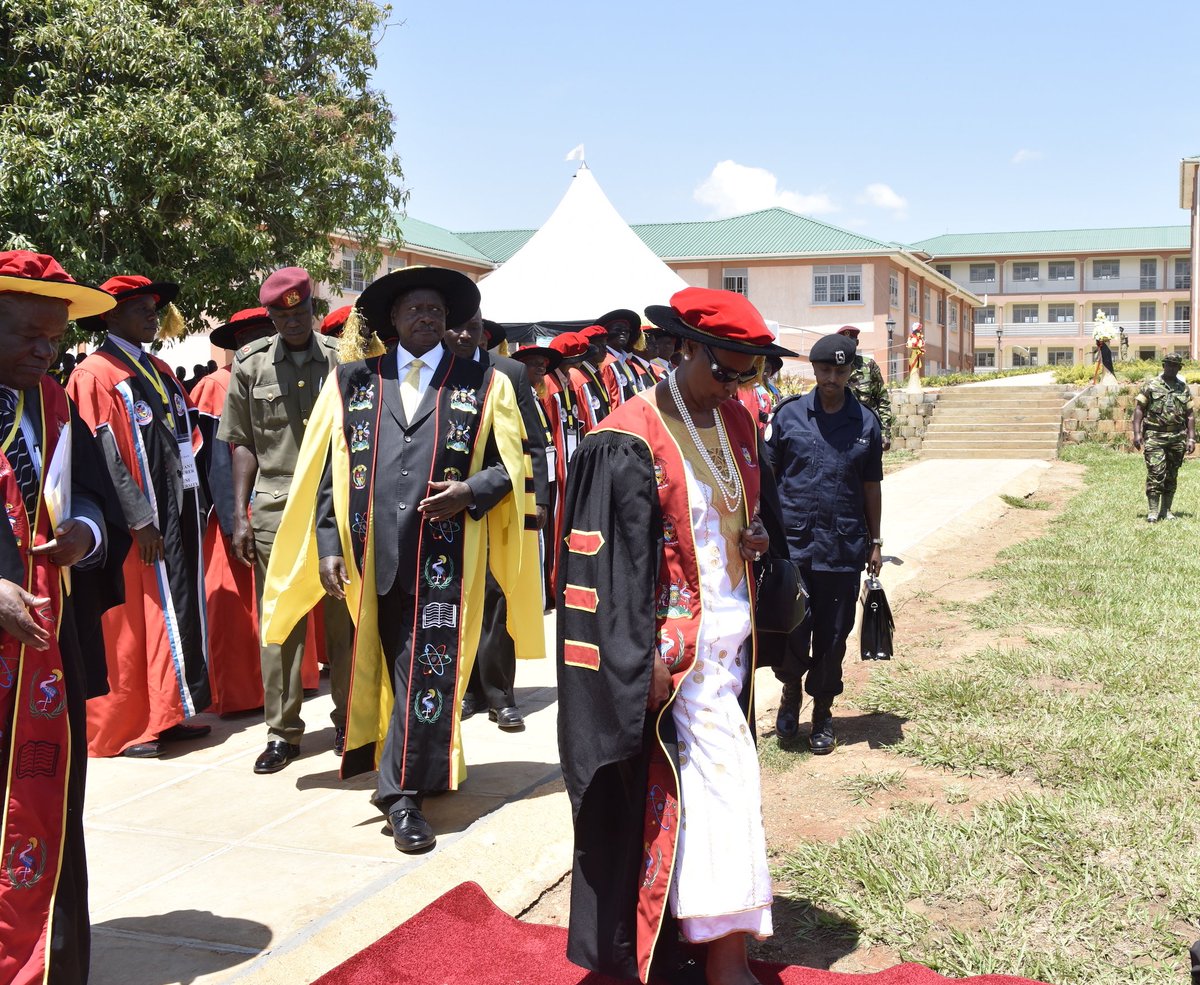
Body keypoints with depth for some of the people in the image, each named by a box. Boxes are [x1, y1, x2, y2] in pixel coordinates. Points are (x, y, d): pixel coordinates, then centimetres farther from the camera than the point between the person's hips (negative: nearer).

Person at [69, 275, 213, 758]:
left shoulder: (160, 370, 16)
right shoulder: (95, 374, -9)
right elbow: (105, 455, -16)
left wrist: (197, 500, 9)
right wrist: (139, 520, -20)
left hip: (179, 513, 8)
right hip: (141, 523, -8)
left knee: (179, 612, 10)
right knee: (133, 624, -1)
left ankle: (166, 714, 20)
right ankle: (124, 728, 9)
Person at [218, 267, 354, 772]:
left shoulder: (342, 359, 5)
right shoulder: (251, 364, 7)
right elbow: (243, 444, 8)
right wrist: (240, 515, 2)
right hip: (275, 509, 1)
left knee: (344, 617, 6)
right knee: (279, 622, 4)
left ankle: (348, 718, 21)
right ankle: (283, 730, 14)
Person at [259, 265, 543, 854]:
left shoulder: (483, 385, 8)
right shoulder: (354, 382, 11)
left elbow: (510, 467, 8)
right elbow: (325, 472, 8)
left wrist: (470, 491, -12)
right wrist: (328, 545, -1)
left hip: (445, 557, -1)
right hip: (374, 556, 2)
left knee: (428, 675, -5)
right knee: (395, 669, 12)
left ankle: (402, 795, 5)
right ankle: (426, 768, 31)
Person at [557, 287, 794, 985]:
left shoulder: (738, 422, 8)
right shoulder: (629, 442, -14)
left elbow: (764, 500, 24)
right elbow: (619, 557, -15)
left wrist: (761, 534, 1)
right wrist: (646, 659, -17)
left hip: (729, 638, 7)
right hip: (672, 650, -7)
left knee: (719, 786, 11)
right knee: (719, 788, -6)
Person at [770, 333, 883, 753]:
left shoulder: (866, 422, 5)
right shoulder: (789, 415, 0)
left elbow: (871, 486, 11)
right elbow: (767, 477, 4)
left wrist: (875, 541, 11)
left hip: (844, 549, 1)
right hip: (792, 543, -1)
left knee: (832, 638, 8)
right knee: (790, 632, -1)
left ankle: (822, 713, 26)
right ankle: (791, 689, 30)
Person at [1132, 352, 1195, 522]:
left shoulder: (1184, 389, 11)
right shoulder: (1150, 386, 2)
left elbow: (1190, 415, 13)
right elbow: (1139, 409, -1)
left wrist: (1191, 438, 5)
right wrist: (1137, 433, -10)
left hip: (1177, 437, 4)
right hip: (1154, 436, -4)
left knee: (1171, 476, 8)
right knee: (1155, 473, -12)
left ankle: (1166, 510, 15)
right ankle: (1153, 511, -10)